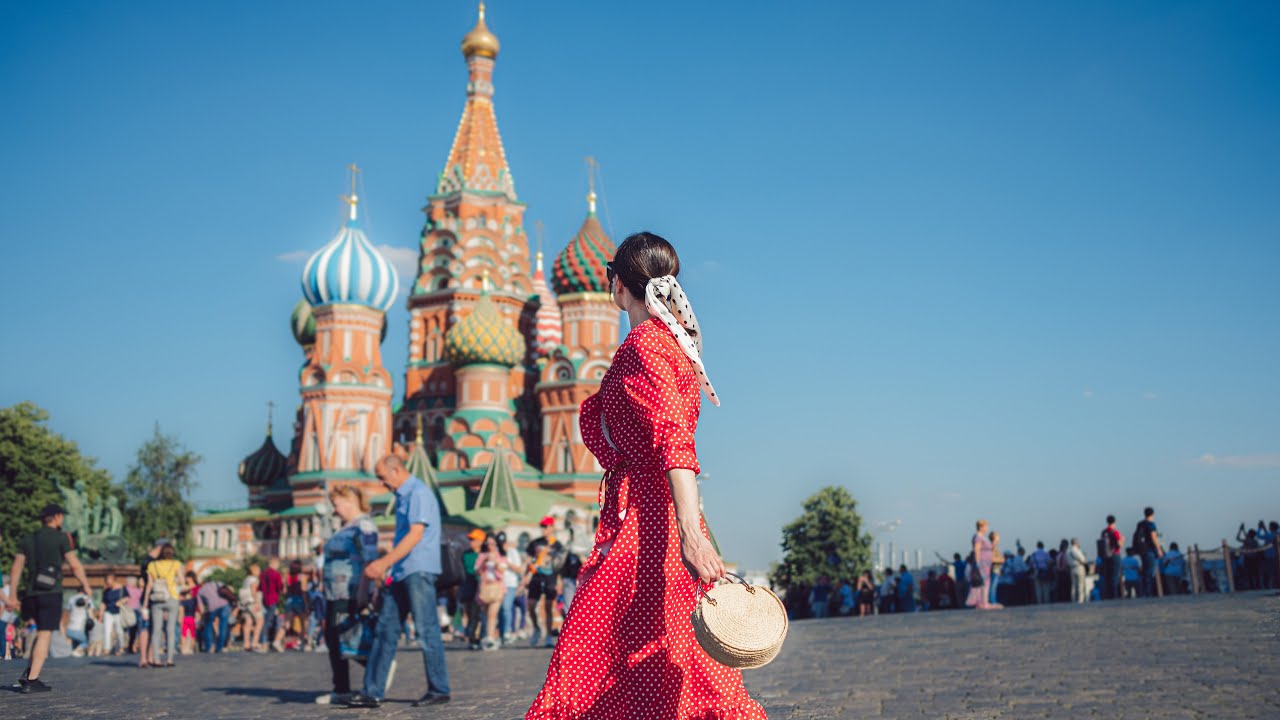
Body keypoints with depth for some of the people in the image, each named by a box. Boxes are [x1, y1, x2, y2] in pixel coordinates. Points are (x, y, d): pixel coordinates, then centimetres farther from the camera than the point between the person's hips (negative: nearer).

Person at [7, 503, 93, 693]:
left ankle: (29, 672, 8)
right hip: (51, 593, -6)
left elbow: (16, 568, 8)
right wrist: (86, 586, 7)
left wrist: (13, 595, 11)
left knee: (42, 632, 21)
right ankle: (32, 680, -10)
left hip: (31, 593, 6)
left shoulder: (27, 540, 13)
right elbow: (75, 565, -5)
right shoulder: (61, 538, -2)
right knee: (45, 635, -5)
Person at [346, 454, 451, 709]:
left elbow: (416, 535, -19)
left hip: (418, 571, -10)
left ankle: (439, 690, 4)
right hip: (402, 573, 10)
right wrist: (383, 566, 20)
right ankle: (372, 692, 8)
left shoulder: (419, 493, -11)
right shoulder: (402, 497, 18)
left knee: (426, 631, -4)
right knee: (385, 630, 6)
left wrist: (385, 562, -22)